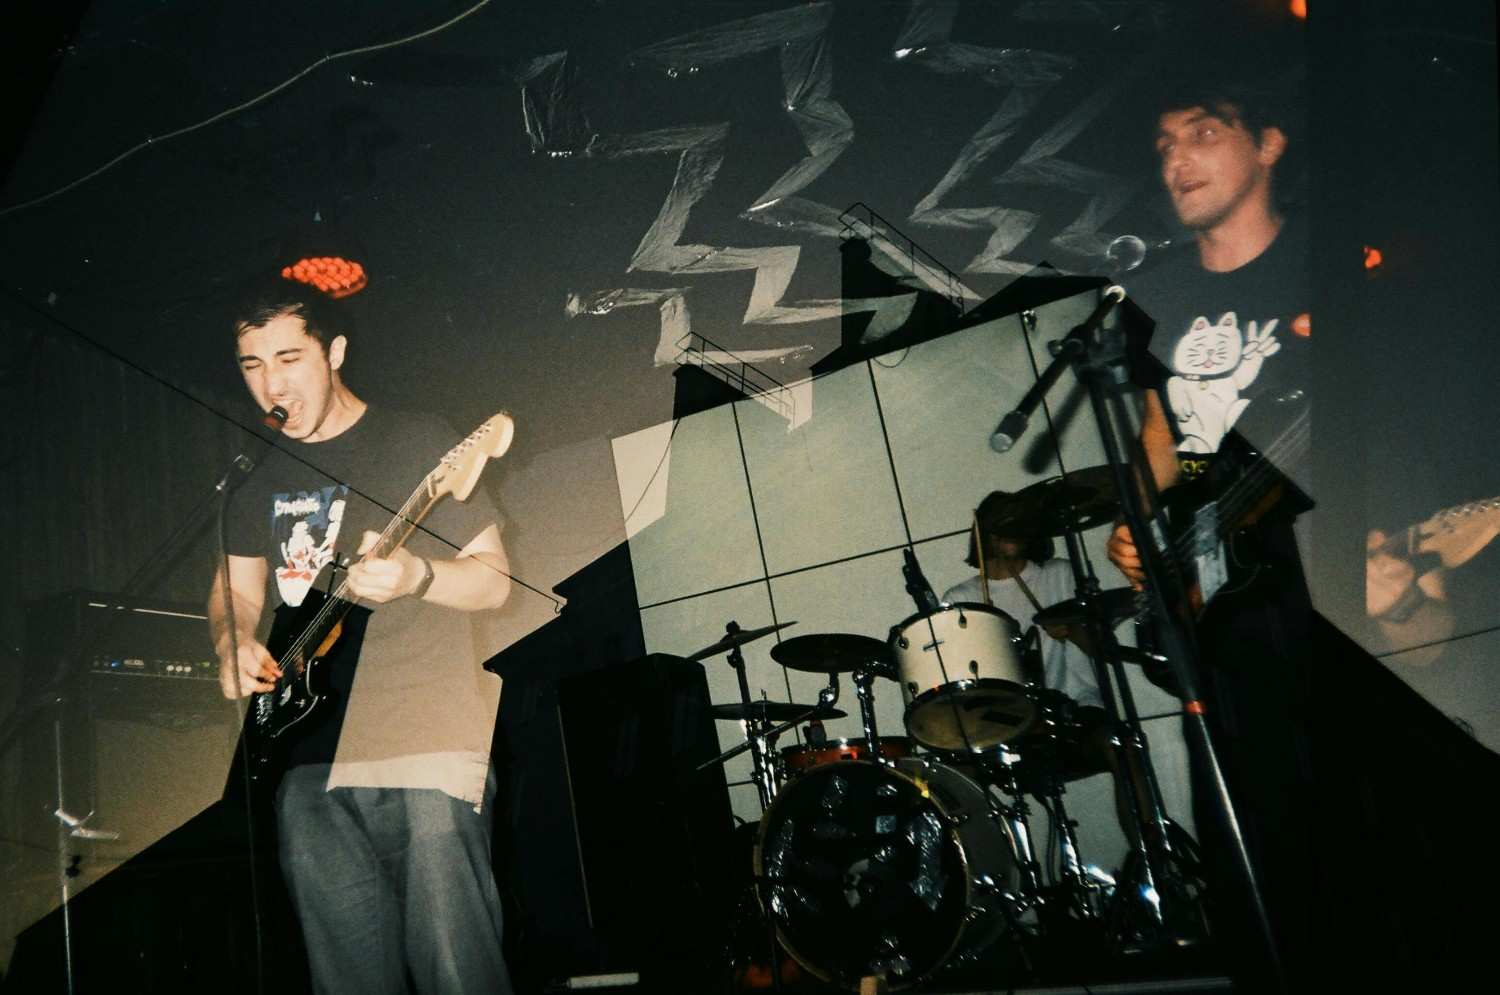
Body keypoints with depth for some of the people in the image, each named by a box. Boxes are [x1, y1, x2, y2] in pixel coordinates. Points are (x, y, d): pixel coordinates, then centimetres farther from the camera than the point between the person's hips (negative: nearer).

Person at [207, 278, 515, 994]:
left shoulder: (416, 443, -2)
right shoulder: (260, 477, 15)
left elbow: (494, 581, -3)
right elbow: (234, 588, 24)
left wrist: (414, 577, -23)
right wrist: (233, 642, 2)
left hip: (424, 743, -5)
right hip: (307, 748, 6)